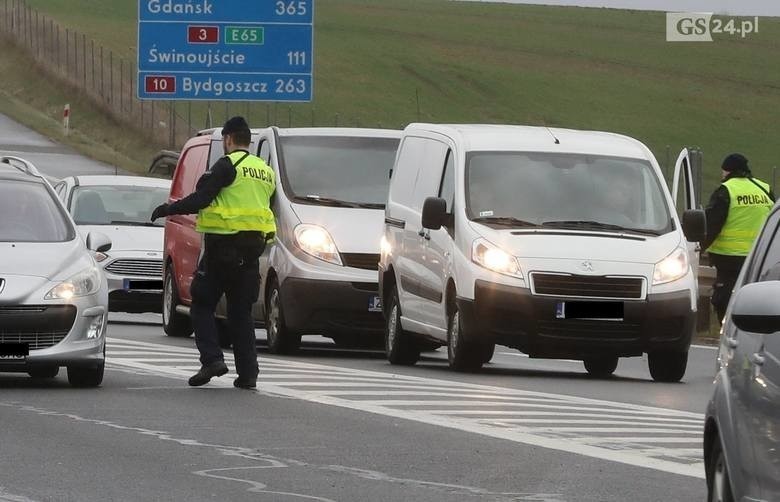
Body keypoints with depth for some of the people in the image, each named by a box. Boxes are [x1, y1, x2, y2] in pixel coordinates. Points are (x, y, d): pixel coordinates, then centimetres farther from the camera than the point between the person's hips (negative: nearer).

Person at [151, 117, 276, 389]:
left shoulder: (228, 165, -9)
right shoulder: (266, 171, 14)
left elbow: (200, 198, -15)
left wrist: (168, 210, -5)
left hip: (223, 245, -7)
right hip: (252, 249, 7)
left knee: (202, 305, 3)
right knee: (241, 311, 10)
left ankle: (212, 358, -12)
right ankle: (248, 373, 5)